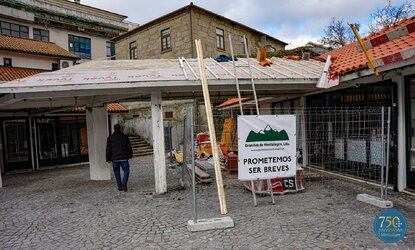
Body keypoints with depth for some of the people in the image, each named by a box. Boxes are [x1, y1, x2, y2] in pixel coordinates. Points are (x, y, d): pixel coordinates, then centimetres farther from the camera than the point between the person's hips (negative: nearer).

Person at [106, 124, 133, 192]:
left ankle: (120, 187, 14)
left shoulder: (110, 138, 2)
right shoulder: (125, 136, 2)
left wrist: (108, 159, 6)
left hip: (115, 158, 1)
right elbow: (129, 147, 5)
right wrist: (130, 155, 15)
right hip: (124, 158, -1)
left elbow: (108, 149, 1)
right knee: (126, 170, 7)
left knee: (117, 172, 11)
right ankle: (124, 182, -18)